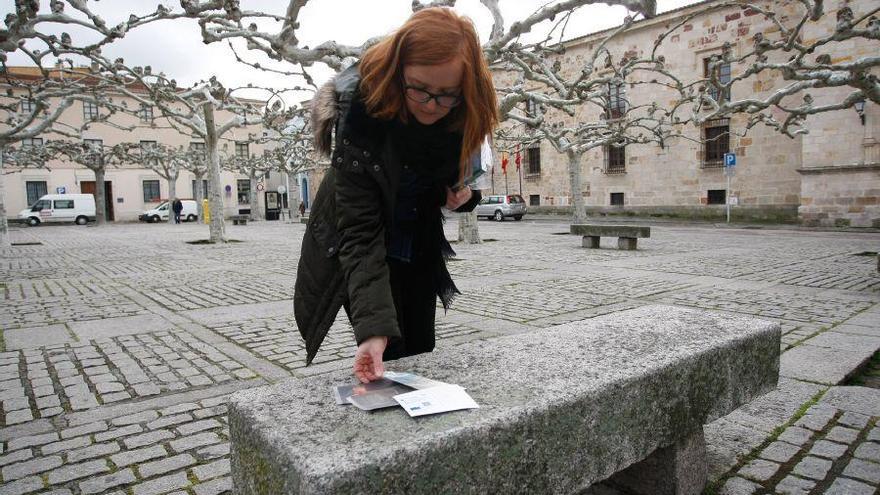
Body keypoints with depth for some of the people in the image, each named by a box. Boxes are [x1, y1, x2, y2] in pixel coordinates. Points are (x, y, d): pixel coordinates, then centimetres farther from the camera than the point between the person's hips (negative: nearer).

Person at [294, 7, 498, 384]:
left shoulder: (464, 115, -16)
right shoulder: (361, 114, -31)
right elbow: (360, 232, -34)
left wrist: (463, 194, -17)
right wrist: (373, 327, -44)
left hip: (419, 251, 5)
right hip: (356, 250, -4)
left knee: (420, 355, 9)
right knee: (389, 356, -5)